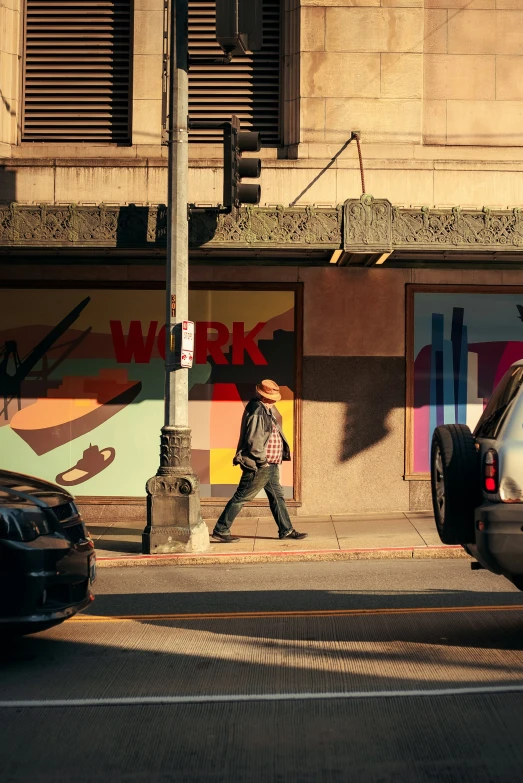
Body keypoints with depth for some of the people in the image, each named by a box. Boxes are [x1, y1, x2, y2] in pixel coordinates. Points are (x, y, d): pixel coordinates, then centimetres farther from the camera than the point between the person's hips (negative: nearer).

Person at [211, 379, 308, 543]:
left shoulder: (265, 410, 12)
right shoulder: (257, 411, -20)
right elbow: (253, 440, -25)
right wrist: (262, 460, -17)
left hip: (270, 465, 10)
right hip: (259, 466, -10)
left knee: (277, 497, 14)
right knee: (241, 497, -4)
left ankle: (286, 530, 22)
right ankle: (220, 531, 1)